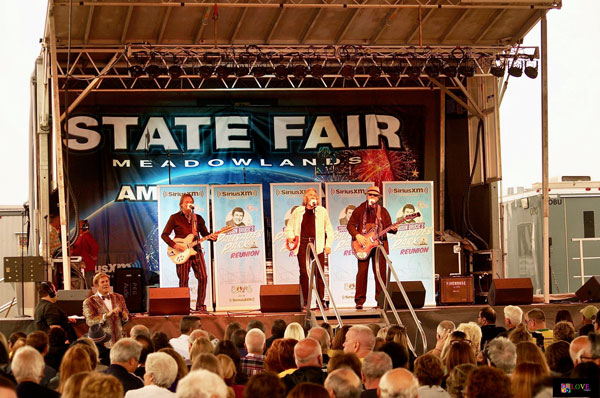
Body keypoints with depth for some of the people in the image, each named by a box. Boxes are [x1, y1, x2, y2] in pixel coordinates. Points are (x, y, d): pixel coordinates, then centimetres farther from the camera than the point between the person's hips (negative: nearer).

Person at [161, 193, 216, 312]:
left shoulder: (198, 218, 15)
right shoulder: (175, 218, 4)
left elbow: (205, 233, 18)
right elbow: (164, 235, 1)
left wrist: (211, 236, -6)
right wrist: (174, 245, -12)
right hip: (182, 253, -3)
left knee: (203, 277, -7)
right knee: (183, 280, -5)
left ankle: (200, 305, 2)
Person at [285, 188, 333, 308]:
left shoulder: (322, 211, 12)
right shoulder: (298, 211, 13)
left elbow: (328, 229, 11)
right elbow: (289, 227, 18)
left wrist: (328, 244, 2)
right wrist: (290, 236, -2)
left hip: (318, 245, -1)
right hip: (303, 244, 1)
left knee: (319, 273, -5)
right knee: (304, 273, -1)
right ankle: (305, 301, 4)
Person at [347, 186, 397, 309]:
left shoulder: (382, 211, 13)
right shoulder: (360, 210, 7)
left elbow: (388, 226, 11)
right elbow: (350, 225, 4)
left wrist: (392, 228, -12)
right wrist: (357, 235, -11)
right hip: (364, 246, -2)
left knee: (381, 273, 0)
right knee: (362, 272, -6)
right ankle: (359, 301, -1)